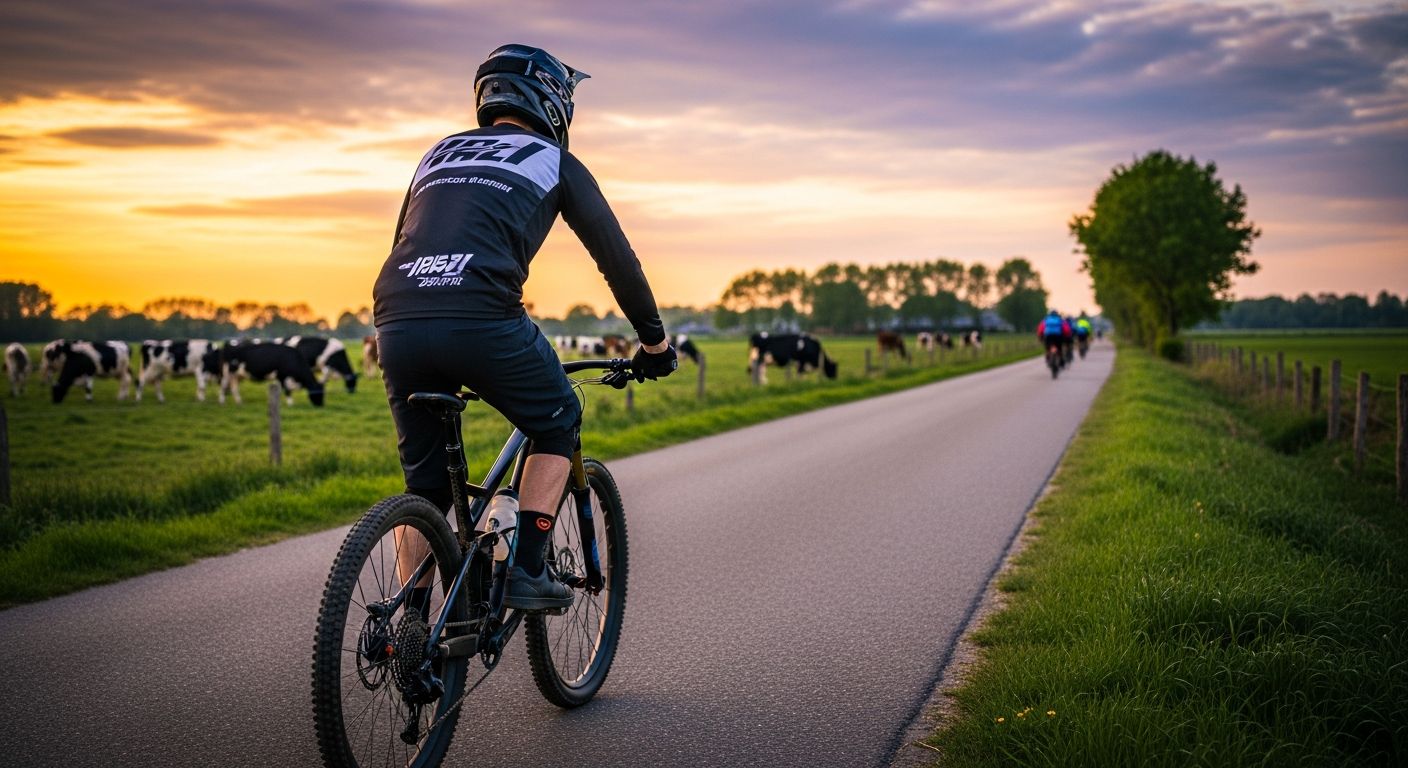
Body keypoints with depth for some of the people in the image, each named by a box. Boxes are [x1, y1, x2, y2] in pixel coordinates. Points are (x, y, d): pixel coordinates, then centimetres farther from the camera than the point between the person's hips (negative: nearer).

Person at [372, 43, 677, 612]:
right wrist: (654, 339, 25)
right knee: (557, 422, 21)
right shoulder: (555, 161, 17)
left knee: (425, 482, 19)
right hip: (480, 317, -5)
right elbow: (615, 255, 15)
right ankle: (526, 571, 13)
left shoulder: (440, 153, 31)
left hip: (395, 321, 5)